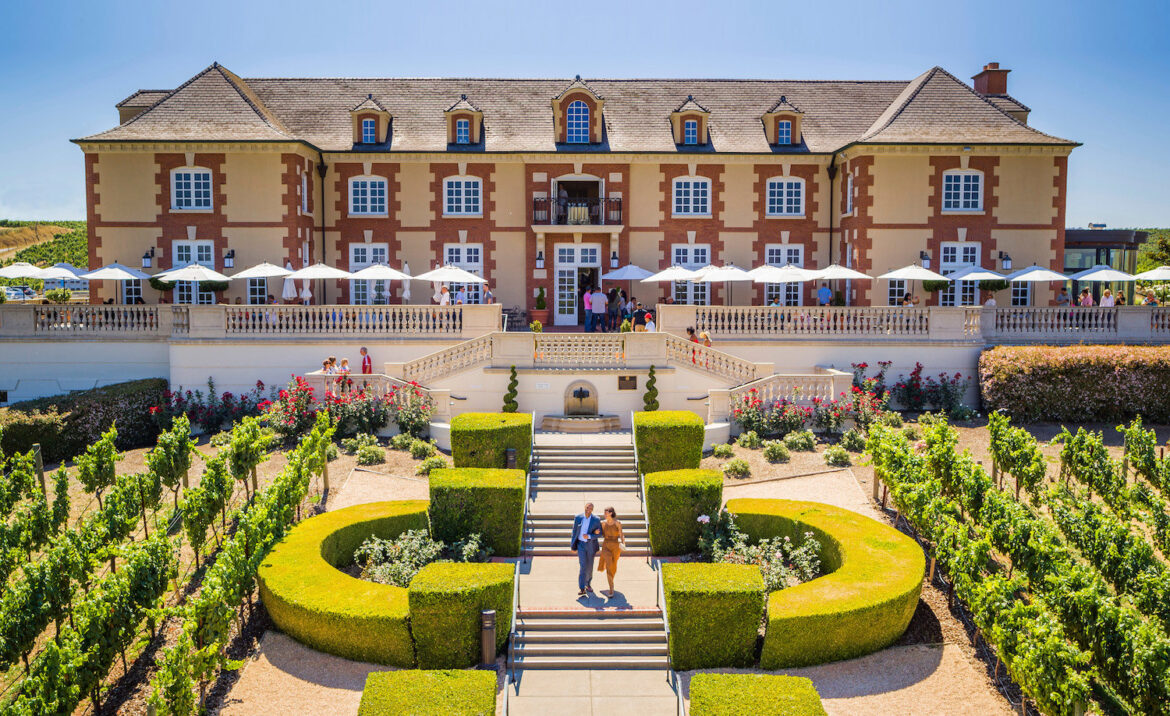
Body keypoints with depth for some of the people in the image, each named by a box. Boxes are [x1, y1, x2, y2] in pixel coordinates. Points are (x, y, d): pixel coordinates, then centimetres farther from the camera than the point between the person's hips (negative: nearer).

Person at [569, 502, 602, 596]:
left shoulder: (596, 520, -9)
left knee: (589, 566, 11)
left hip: (591, 545, 1)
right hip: (581, 544, -1)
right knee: (583, 565, -13)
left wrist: (589, 536, -23)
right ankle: (581, 588, -13)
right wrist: (573, 546, 4)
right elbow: (574, 532, 3)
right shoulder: (578, 518, -5)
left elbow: (599, 534, -7)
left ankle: (588, 584, 34)